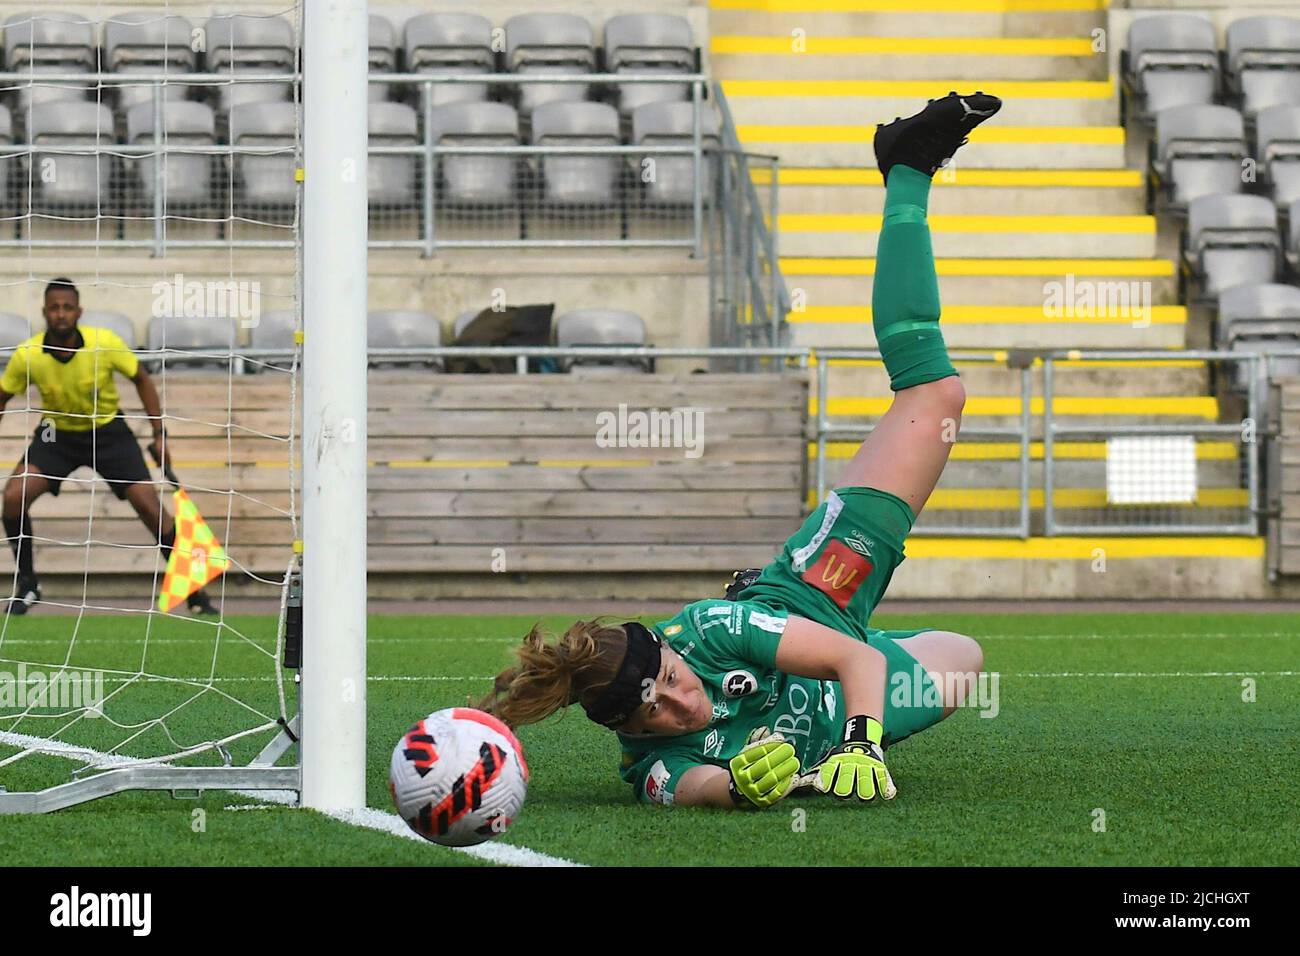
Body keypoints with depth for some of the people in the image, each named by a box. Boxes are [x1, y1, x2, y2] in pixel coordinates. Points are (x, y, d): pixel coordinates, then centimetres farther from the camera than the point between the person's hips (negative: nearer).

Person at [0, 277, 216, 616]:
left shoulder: (106, 343, -22)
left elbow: (142, 380, -5)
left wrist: (159, 433, -7)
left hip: (108, 432, -1)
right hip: (57, 434, 1)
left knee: (151, 507, -11)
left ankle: (193, 591, 4)